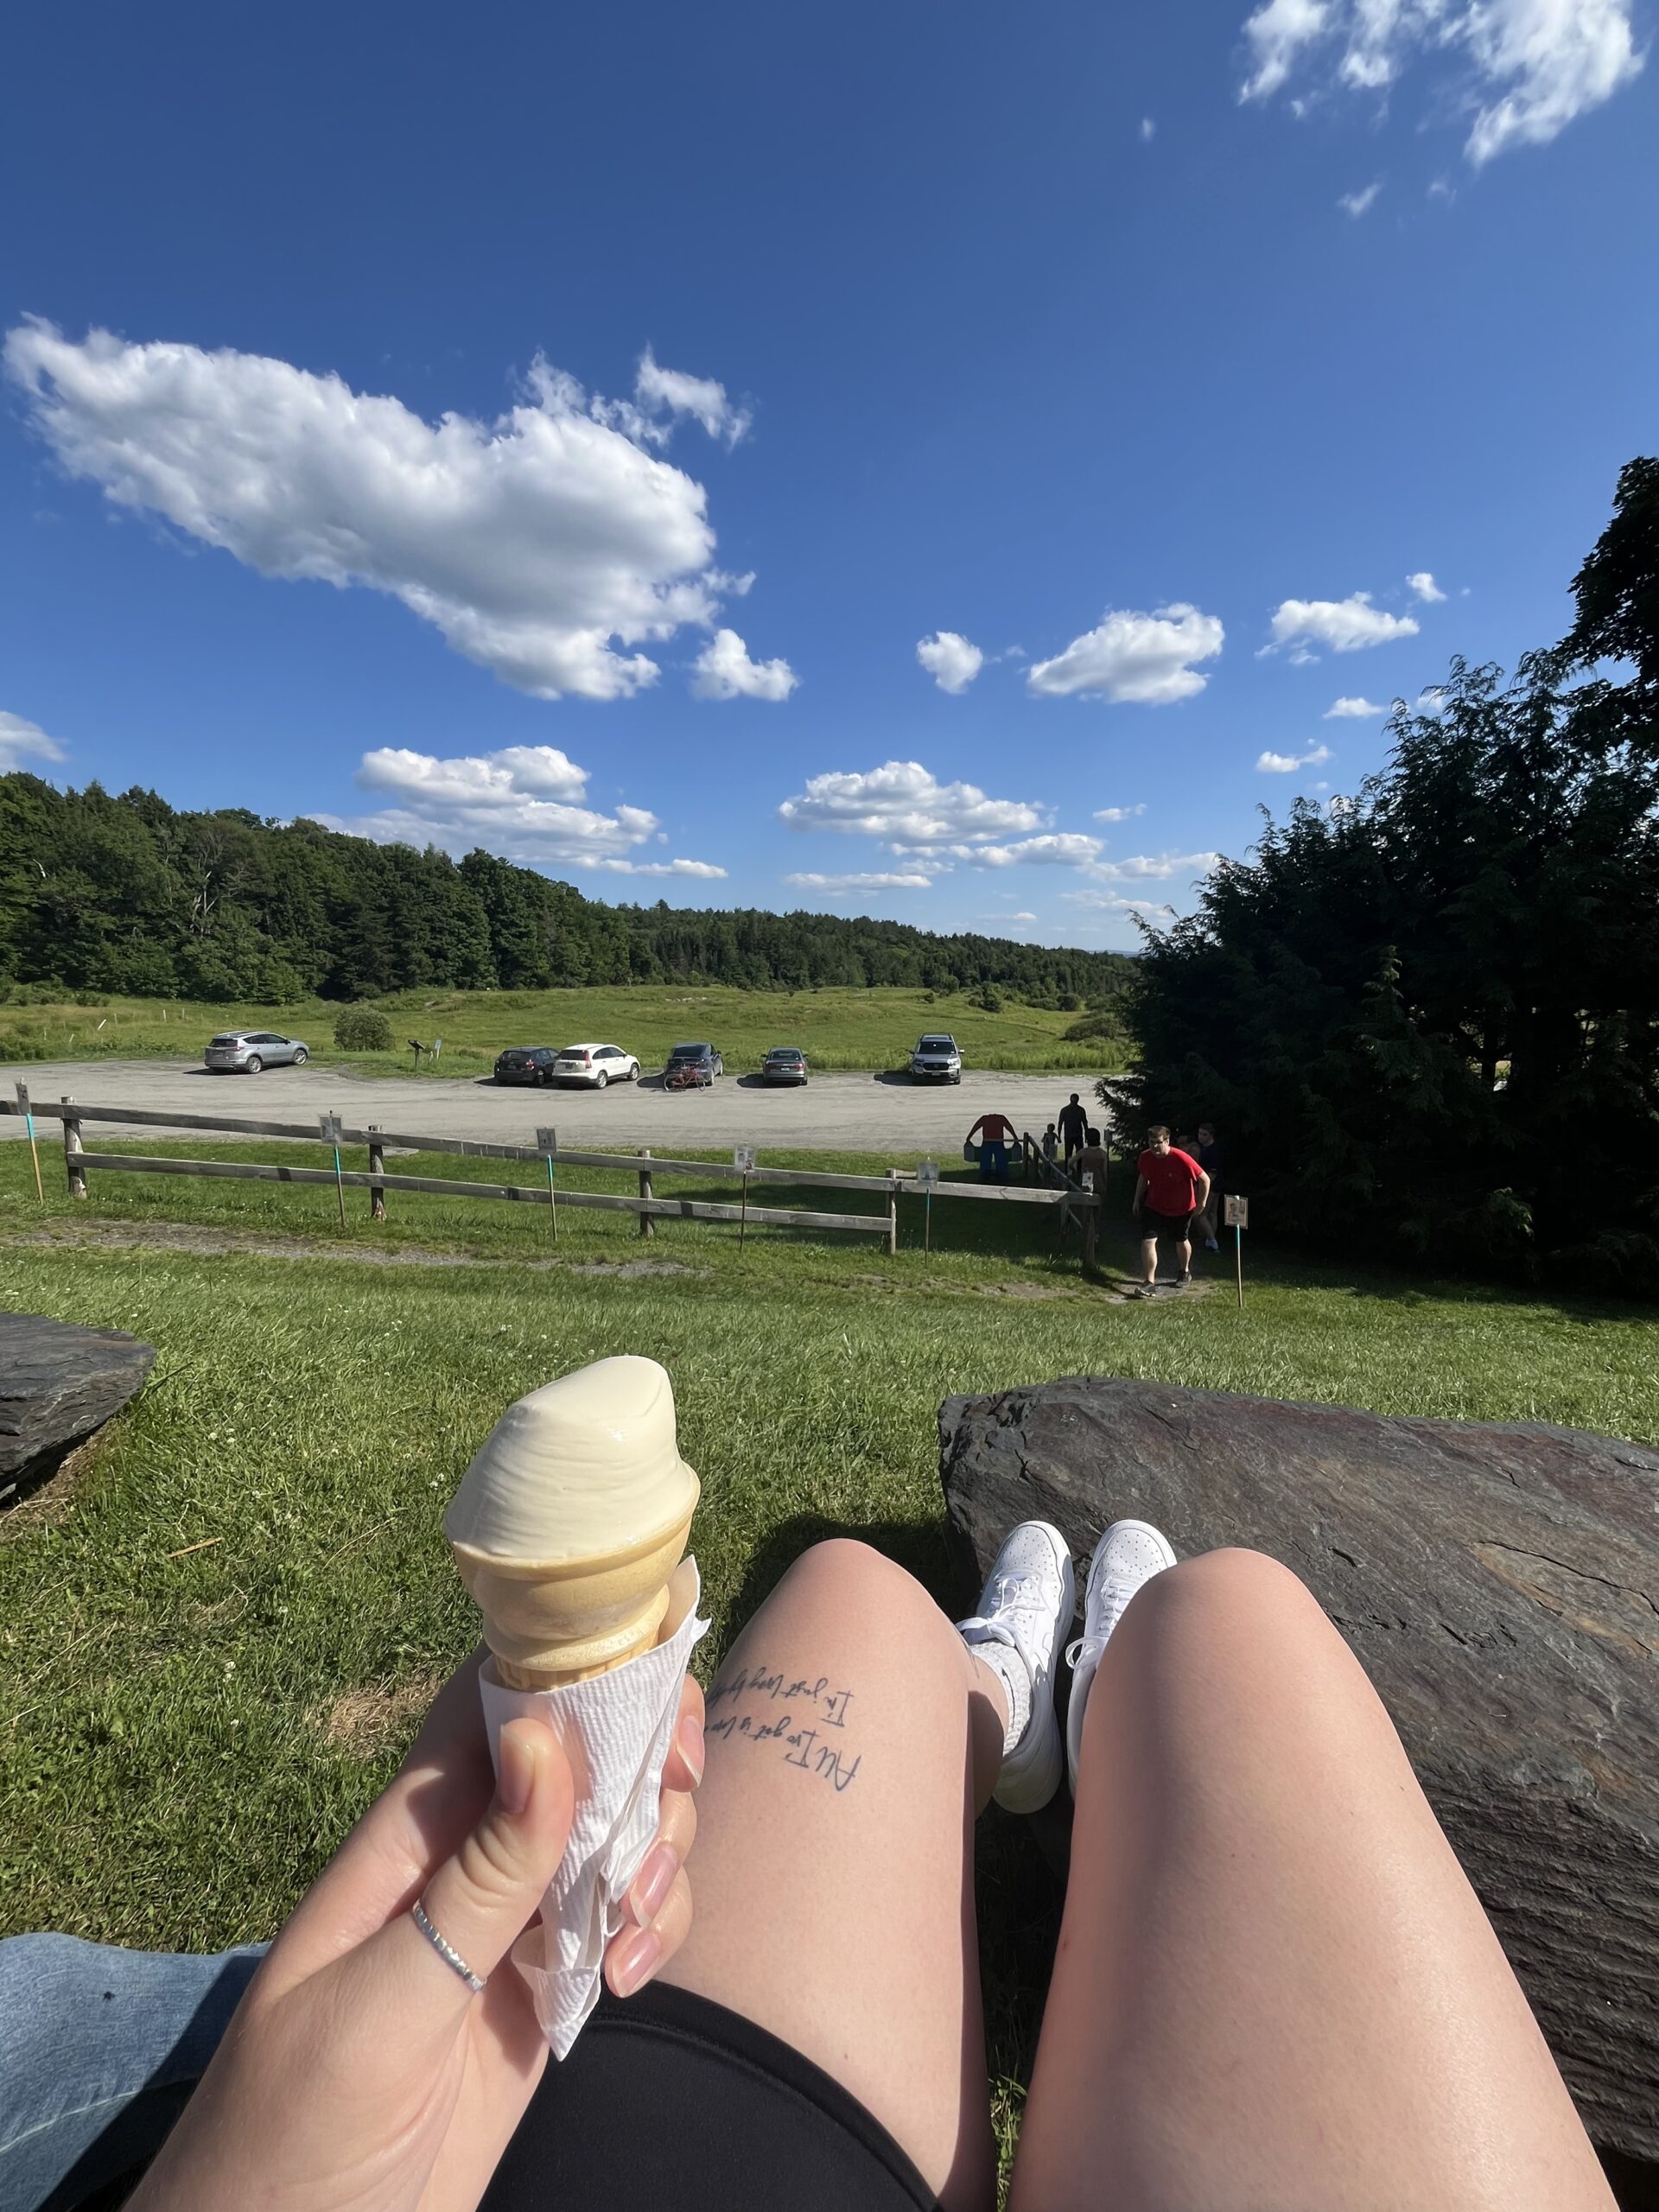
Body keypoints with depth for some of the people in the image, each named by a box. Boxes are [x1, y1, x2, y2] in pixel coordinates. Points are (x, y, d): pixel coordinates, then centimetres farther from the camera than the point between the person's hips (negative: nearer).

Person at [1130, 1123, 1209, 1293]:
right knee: (1147, 1241, -11)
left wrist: (1201, 1204, -14)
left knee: (1181, 1241, 18)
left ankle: (1185, 1272, 46)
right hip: (1154, 1207, 2)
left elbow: (1205, 1180, -19)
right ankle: (1149, 1282, -6)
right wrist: (1137, 1200, 9)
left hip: (1181, 1209, -2)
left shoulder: (1182, 1159, -29)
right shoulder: (1145, 1157, -14)